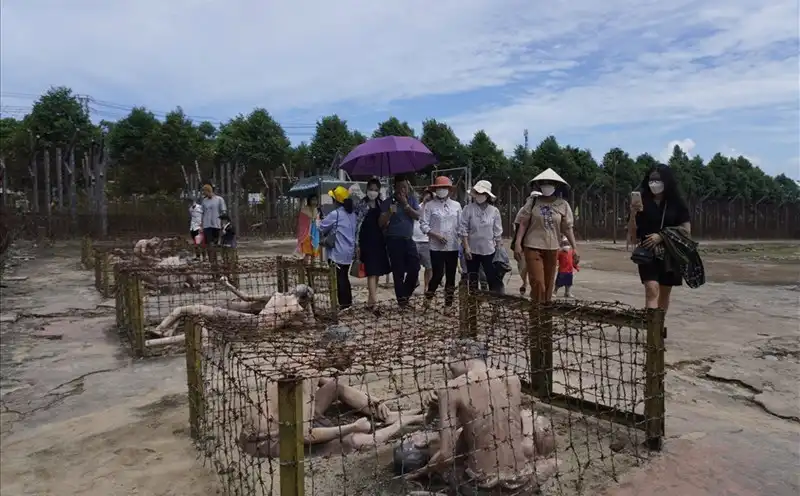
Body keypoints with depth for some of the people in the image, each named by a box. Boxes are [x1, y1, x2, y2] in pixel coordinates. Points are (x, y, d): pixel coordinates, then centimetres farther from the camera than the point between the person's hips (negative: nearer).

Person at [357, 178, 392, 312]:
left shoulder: (381, 204, 9)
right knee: (372, 272, -11)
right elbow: (357, 224, -6)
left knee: (377, 271, 9)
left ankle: (371, 299, 21)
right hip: (367, 242, -5)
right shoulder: (362, 205, -4)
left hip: (379, 241, 5)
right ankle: (373, 300, -13)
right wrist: (357, 245, -10)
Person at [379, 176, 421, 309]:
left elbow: (417, 216, -5)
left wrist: (406, 205, -15)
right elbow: (381, 223, -8)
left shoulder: (412, 199, 6)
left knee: (415, 267, 1)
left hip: (409, 239, 3)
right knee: (398, 271, 0)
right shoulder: (388, 202, -3)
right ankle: (401, 299, 11)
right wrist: (390, 212, -25)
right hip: (394, 240, -3)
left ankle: (405, 293, 23)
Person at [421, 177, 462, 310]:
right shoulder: (429, 205, -1)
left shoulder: (456, 205, 9)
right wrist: (436, 235, -15)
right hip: (436, 247, -3)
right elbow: (423, 225, -5)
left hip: (453, 247, 3)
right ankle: (428, 298, 19)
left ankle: (448, 303, 18)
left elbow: (460, 225, 10)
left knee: (451, 275, 7)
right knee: (437, 274, -5)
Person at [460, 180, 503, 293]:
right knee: (472, 281, 10)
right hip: (472, 250, 0)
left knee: (493, 279, 1)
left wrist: (499, 249, 2)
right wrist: (466, 247, -10)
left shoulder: (494, 211, -1)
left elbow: (498, 233, 3)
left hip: (489, 250, 1)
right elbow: (463, 230, -5)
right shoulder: (468, 209, -5)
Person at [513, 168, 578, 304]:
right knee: (537, 282, -9)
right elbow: (523, 223, -2)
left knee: (548, 283, 10)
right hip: (533, 247, -2)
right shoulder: (532, 202, -2)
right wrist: (518, 243, -10)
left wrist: (574, 247, 0)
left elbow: (567, 228, 5)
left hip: (552, 248, 2)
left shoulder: (563, 205, 2)